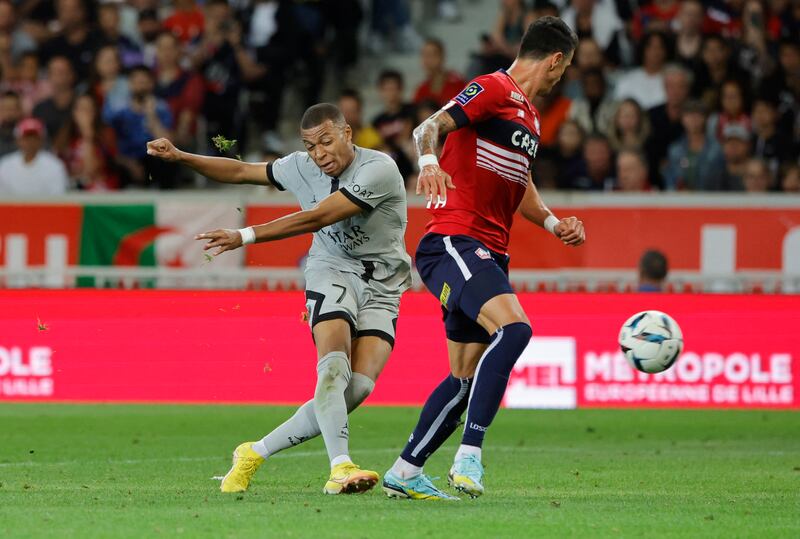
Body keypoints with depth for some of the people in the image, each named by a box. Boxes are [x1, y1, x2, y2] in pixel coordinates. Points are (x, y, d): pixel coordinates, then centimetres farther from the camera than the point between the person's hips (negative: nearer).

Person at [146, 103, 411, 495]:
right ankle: (340, 467, -37)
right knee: (334, 365, -27)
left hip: (381, 288, -2)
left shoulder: (379, 170, -19)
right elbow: (241, 172, 15)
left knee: (358, 388, -16)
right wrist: (180, 157, 5)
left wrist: (246, 237, -26)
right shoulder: (303, 168, -1)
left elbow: (316, 218, -24)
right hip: (332, 272, 2)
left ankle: (257, 452, -4)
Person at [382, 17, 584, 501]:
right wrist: (430, 161, -39)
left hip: (489, 255, 10)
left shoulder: (530, 115, 23)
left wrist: (553, 223, 19)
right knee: (514, 329, -30)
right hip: (454, 242, -10)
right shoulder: (493, 90, -5)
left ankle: (404, 474, 18)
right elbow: (431, 127, -18)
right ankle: (469, 455, -32)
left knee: (467, 380, 8)